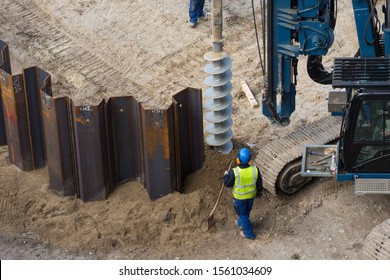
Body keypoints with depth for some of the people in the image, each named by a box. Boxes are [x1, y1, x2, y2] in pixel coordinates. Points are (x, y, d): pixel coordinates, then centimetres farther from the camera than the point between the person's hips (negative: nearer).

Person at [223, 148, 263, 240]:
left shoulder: (234, 173, -35)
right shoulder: (255, 169, -24)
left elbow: (227, 184, -17)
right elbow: (259, 182, -6)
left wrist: (226, 175, 3)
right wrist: (259, 191, 14)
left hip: (239, 197, -4)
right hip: (251, 195, 4)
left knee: (242, 214, 21)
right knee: (246, 211, 30)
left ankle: (249, 233, 33)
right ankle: (241, 224, 57)